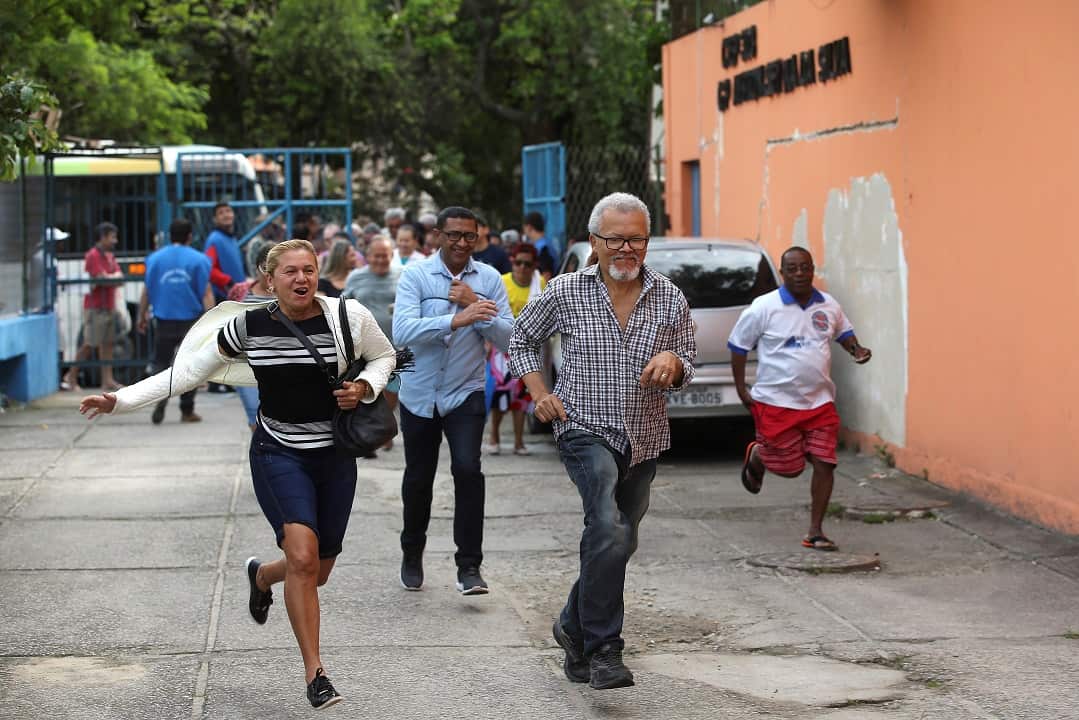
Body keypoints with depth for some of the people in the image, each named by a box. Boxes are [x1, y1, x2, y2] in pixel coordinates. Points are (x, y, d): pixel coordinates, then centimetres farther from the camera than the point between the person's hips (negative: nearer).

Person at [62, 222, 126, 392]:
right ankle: (71, 376, 7)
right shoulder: (93, 255, -12)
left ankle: (107, 380, 7)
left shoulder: (109, 256, 15)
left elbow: (119, 277, 8)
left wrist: (108, 278, -11)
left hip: (109, 306, 8)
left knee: (107, 343, 6)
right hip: (95, 307, -8)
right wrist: (115, 277, -2)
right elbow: (102, 279, -19)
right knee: (89, 345, -4)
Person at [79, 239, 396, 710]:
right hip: (278, 454, -2)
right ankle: (315, 674, -11)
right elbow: (187, 372, -2)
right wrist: (121, 400, -11)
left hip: (334, 456, 2)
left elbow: (385, 357, 12)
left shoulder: (349, 317, -7)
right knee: (303, 555, -22)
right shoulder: (248, 326, -8)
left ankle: (260, 576, 45)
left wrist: (365, 387, -9)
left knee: (317, 572, 9)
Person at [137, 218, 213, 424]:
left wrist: (142, 316, 18)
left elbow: (147, 291, 6)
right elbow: (206, 293, -8)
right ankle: (187, 411, 12)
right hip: (191, 320, -1)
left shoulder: (155, 258, 3)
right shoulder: (198, 259, -3)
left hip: (164, 320, 1)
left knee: (161, 362, 9)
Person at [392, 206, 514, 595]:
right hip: (420, 393, 0)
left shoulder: (489, 278, -1)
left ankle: (469, 566, -11)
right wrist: (457, 319, -35)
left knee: (468, 470, -17)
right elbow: (402, 331, -23)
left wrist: (474, 304, -18)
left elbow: (508, 338, -6)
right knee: (418, 477, 13)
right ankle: (412, 555, 36)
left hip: (466, 393, 0)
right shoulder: (416, 274, -8)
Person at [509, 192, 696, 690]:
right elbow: (522, 340, 12)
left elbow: (687, 366, 10)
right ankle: (603, 649, -19)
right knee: (609, 531, -25)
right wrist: (540, 394, 0)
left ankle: (574, 627, 36)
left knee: (616, 542, 14)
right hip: (586, 430, -4)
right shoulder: (565, 292, -3)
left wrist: (672, 361, -13)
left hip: (643, 441, 4)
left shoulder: (670, 299, 3)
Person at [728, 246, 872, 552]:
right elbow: (738, 346, -1)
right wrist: (741, 389, -4)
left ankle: (815, 532, 8)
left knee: (824, 465, -3)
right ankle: (755, 457, 38)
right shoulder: (764, 307, -9)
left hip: (820, 402, 4)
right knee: (790, 467, 2)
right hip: (776, 403, -4)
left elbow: (844, 332, 24)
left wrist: (857, 350, 2)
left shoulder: (829, 306, 4)